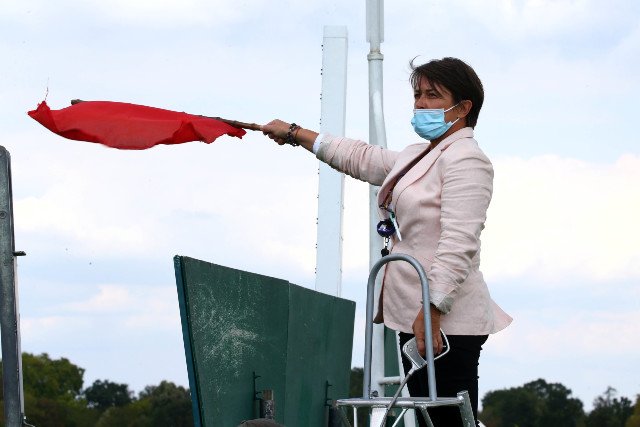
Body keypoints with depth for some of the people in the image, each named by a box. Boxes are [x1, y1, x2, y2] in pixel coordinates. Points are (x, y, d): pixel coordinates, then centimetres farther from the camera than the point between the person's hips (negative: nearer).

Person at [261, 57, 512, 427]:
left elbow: (458, 243, -19)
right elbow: (362, 158, 36)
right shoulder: (419, 157, 22)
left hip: (445, 321, -10)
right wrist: (296, 133, 40)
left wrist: (431, 310, -25)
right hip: (417, 316, 10)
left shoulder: (466, 160, -9)